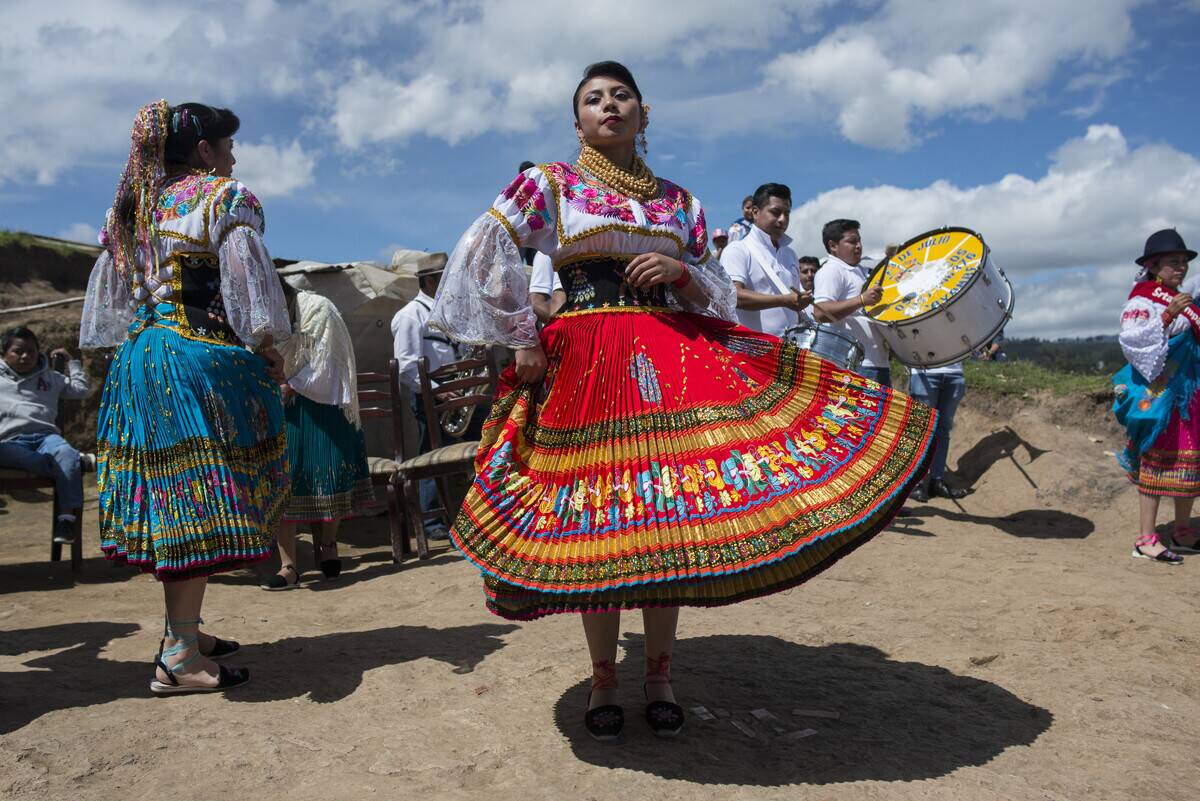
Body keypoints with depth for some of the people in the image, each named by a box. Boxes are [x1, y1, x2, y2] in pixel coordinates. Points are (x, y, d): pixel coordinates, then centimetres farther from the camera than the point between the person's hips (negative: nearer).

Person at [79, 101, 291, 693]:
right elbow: (248, 282, -12)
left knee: (171, 496, 12)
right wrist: (269, 352, -4)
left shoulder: (135, 207, 19)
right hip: (203, 358, -8)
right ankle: (180, 656, -9)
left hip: (138, 358, 8)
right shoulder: (226, 198, -3)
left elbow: (110, 294, 19)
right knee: (204, 500, -8)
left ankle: (182, 629, 21)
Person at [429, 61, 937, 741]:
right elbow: (485, 251, -2)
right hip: (585, 369, -2)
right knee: (594, 522, -2)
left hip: (674, 362, 3)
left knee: (669, 517, 0)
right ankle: (604, 680, 14)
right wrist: (522, 339, -6)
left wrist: (682, 271, -4)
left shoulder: (680, 201, 17)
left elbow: (719, 296, 17)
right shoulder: (552, 184, 8)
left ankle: (660, 677, 15)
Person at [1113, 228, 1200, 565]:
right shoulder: (1142, 301, -9)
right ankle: (1146, 539, -4)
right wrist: (1168, 315, -31)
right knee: (1158, 460, -8)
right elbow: (1134, 339, -25)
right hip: (1158, 395, -8)